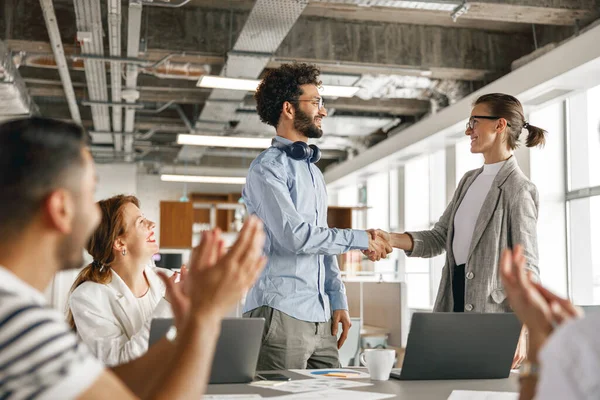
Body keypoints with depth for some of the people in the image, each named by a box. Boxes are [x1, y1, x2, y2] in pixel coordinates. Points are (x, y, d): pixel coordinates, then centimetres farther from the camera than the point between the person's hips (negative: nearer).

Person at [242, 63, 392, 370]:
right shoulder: (267, 168, -6)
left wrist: (338, 301, 15)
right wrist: (359, 240, -8)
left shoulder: (312, 171, 21)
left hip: (319, 318, 8)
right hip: (280, 313, -8)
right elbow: (295, 235, -18)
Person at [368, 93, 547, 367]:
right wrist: (390, 239, -4)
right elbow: (439, 238, 12)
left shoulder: (518, 188, -10)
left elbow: (526, 266, -13)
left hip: (492, 310, -8)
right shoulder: (470, 180, 14)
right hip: (454, 302, 8)